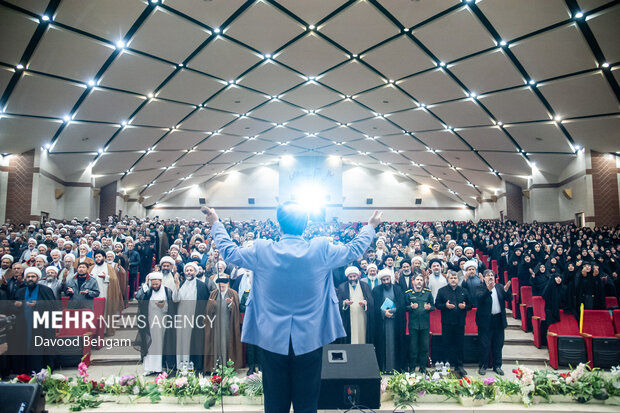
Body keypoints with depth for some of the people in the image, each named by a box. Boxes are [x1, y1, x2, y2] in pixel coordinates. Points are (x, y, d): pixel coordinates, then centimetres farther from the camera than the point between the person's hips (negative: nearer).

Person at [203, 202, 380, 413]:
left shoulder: (261, 251, -11)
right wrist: (370, 227, 24)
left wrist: (215, 223, 23)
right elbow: (354, 250, 5)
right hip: (310, 339, 0)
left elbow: (229, 251, 7)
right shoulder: (321, 250, -12)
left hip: (272, 339, 1)